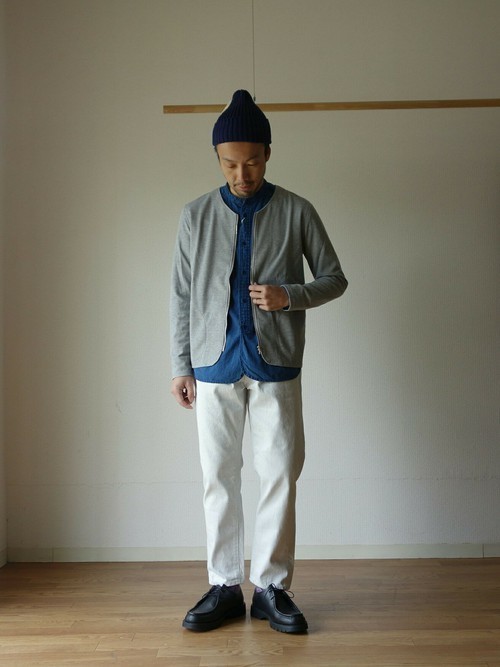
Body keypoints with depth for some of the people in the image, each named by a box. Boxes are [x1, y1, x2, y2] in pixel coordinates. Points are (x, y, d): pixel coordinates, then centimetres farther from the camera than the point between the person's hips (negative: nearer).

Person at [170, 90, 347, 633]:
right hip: (215, 365, 1)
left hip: (276, 366, -1)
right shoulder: (196, 215, 5)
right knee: (219, 478, 5)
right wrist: (180, 366, 4)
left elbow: (334, 279, 6)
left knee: (280, 476, 0)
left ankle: (271, 587, 13)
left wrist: (290, 295, -14)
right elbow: (181, 295, 8)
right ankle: (224, 587, 17)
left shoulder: (296, 212, 2)